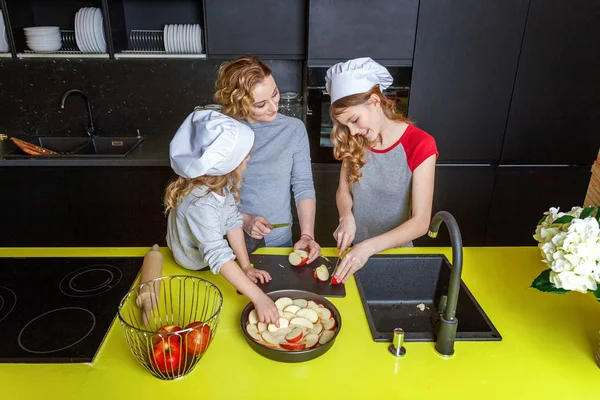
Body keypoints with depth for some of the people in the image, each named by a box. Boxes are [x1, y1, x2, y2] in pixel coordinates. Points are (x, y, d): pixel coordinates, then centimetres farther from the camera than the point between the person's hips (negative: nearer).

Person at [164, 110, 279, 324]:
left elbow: (233, 222, -16)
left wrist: (246, 266, -17)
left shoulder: (221, 182, -21)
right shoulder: (201, 205, -43)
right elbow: (219, 257, -49)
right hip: (197, 268, -6)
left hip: (212, 244, 6)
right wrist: (258, 297, -52)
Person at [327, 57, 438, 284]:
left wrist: (368, 247, -32)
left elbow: (421, 222, -22)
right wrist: (347, 216, -19)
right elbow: (344, 190, 3)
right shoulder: (354, 142, -6)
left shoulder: (420, 145, -20)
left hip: (394, 250, -3)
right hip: (354, 247, 4)